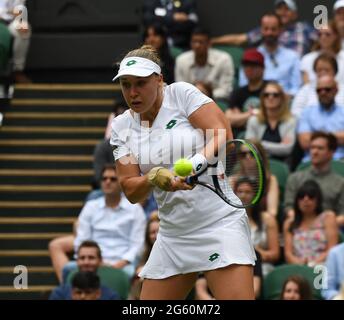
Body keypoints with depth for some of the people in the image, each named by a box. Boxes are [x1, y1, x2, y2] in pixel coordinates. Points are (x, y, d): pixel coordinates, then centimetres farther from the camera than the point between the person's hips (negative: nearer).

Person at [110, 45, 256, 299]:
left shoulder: (181, 93, -5)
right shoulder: (122, 126, 7)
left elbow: (224, 137, -13)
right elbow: (131, 191, 2)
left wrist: (196, 164, -31)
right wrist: (154, 178, -19)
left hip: (219, 222, -6)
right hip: (173, 233, 6)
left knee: (238, 297, -20)